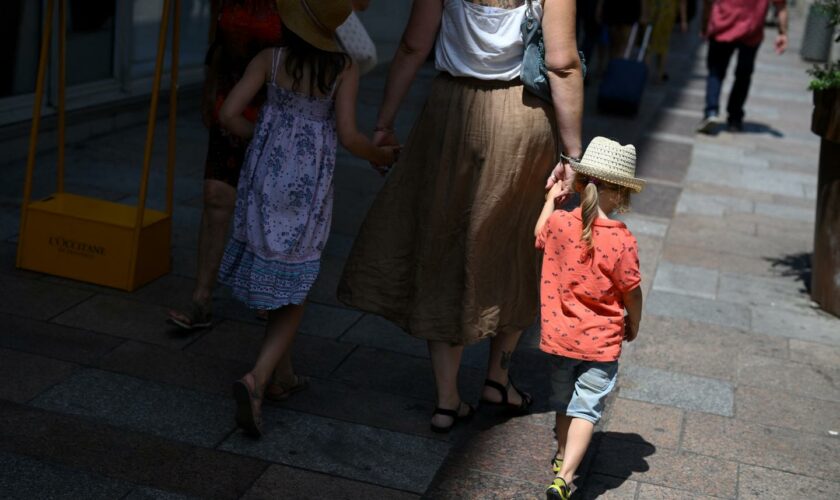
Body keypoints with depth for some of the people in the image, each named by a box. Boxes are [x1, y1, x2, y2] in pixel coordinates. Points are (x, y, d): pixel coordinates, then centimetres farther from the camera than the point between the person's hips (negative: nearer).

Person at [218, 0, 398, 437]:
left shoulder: (270, 59, -6)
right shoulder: (344, 68, -10)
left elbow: (229, 114, -9)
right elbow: (347, 136, -14)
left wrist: (259, 137, 10)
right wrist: (379, 155, 6)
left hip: (265, 182, 2)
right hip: (309, 189, -2)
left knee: (273, 278, 21)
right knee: (292, 295, 8)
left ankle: (277, 372, 34)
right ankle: (257, 378, -12)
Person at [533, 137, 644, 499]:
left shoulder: (558, 223, -10)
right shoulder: (622, 240, -18)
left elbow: (539, 235, 15)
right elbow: (631, 292, -8)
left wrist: (551, 197, 29)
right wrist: (633, 325, 11)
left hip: (559, 334, 4)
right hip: (601, 341, -3)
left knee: (563, 401, 23)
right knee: (586, 409, 4)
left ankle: (563, 456, 43)